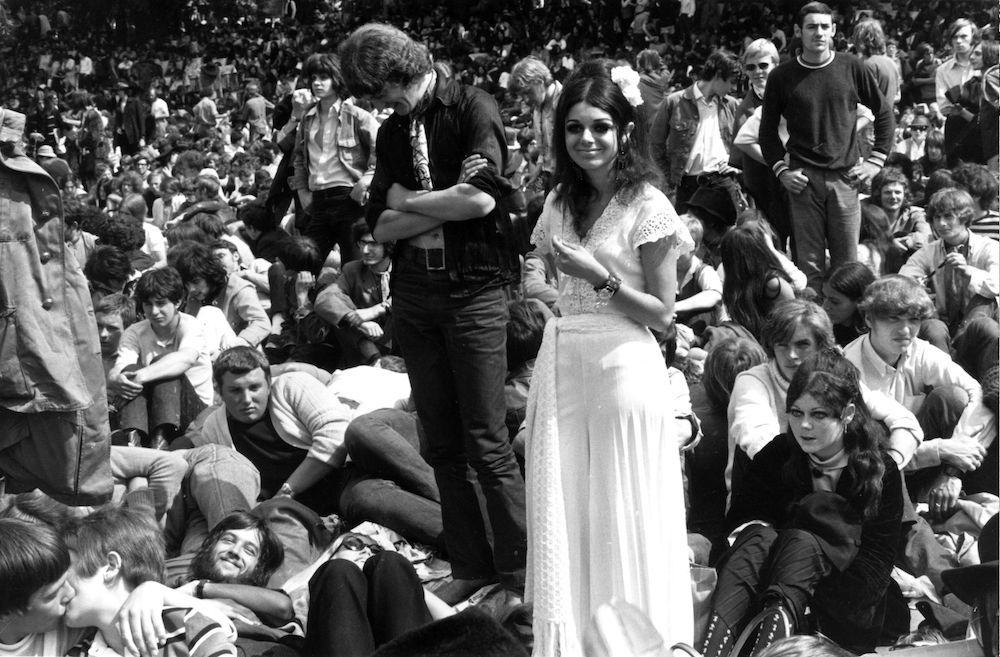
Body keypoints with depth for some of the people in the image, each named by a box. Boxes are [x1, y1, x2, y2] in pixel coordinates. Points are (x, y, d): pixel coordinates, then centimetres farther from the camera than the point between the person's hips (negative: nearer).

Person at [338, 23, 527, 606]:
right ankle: (470, 568, 16)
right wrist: (443, 208, -9)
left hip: (474, 290, -6)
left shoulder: (473, 109, -4)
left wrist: (409, 201, -4)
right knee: (442, 445, 7)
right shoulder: (392, 131, 14)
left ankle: (523, 576, 2)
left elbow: (482, 198, -18)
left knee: (487, 445, -6)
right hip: (414, 293, 6)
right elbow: (381, 225, 6)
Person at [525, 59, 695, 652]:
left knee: (622, 523, 2)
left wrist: (601, 276, -16)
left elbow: (663, 314, -7)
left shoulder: (646, 205, -6)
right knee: (564, 519, 8)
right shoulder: (562, 202, 11)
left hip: (624, 368, -5)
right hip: (561, 368, 5)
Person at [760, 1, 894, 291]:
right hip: (803, 180, -1)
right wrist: (780, 169, -1)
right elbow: (768, 129, 11)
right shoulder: (782, 77, 2)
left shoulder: (851, 67, 3)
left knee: (847, 264, 4)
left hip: (845, 178, 1)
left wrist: (876, 160, 5)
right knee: (809, 265, 0)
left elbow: (884, 112, 11)